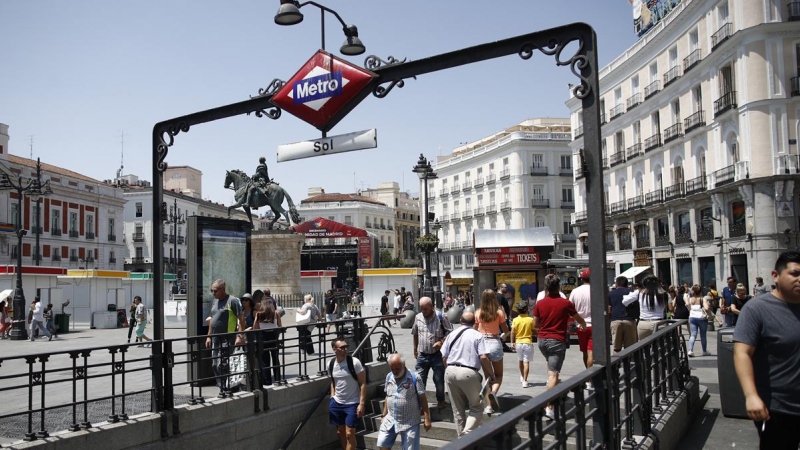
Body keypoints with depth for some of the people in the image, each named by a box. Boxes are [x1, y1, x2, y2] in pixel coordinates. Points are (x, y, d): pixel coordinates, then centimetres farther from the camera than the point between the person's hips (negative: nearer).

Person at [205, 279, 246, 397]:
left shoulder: (232, 301, -10)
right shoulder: (215, 302, 15)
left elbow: (241, 319, -13)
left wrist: (239, 336, -19)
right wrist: (209, 336, 19)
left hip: (227, 338, -8)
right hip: (215, 338, 8)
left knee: (222, 365, -10)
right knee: (215, 365, 9)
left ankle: (225, 389, 1)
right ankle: (222, 388, 19)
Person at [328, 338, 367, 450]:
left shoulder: (354, 362, -16)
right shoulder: (331, 364, -1)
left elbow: (363, 384, -13)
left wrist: (362, 403, -18)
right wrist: (332, 397, 9)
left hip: (352, 404, -5)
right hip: (337, 403, 5)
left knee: (349, 433, -5)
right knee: (340, 432, 15)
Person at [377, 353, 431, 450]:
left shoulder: (414, 378, -13)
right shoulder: (389, 377, 3)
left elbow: (423, 399, -11)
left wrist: (427, 418, -13)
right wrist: (384, 415, 15)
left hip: (410, 422, -5)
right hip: (390, 420, 5)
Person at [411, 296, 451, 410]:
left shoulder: (440, 317, -11)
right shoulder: (418, 317, 2)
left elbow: (449, 331, -6)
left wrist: (441, 342, -20)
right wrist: (415, 349, 20)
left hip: (437, 354, -3)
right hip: (422, 355, 3)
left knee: (439, 380, 9)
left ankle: (440, 401, 30)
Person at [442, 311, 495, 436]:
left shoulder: (452, 335, 10)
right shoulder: (477, 335, -3)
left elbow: (444, 357, 12)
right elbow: (484, 357, -12)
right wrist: (491, 375, 0)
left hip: (450, 371, 5)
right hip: (468, 373, -4)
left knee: (457, 409, 17)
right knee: (475, 407, 9)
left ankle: (461, 436, 24)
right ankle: (467, 434, -10)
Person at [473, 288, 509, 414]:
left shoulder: (478, 313, -1)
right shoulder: (499, 312, -7)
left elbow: (475, 329, 8)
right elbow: (506, 330, 2)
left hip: (482, 343, 2)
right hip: (495, 343, -2)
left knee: (488, 376, 13)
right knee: (498, 375, 13)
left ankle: (489, 406, 8)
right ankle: (493, 392, -18)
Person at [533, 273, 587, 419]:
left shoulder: (539, 304, 2)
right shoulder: (565, 303, -6)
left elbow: (535, 326, 8)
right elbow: (579, 319, 12)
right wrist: (583, 326, 34)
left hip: (542, 340, 4)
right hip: (557, 341, -4)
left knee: (551, 368, 29)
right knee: (553, 373, -10)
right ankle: (549, 407, -18)